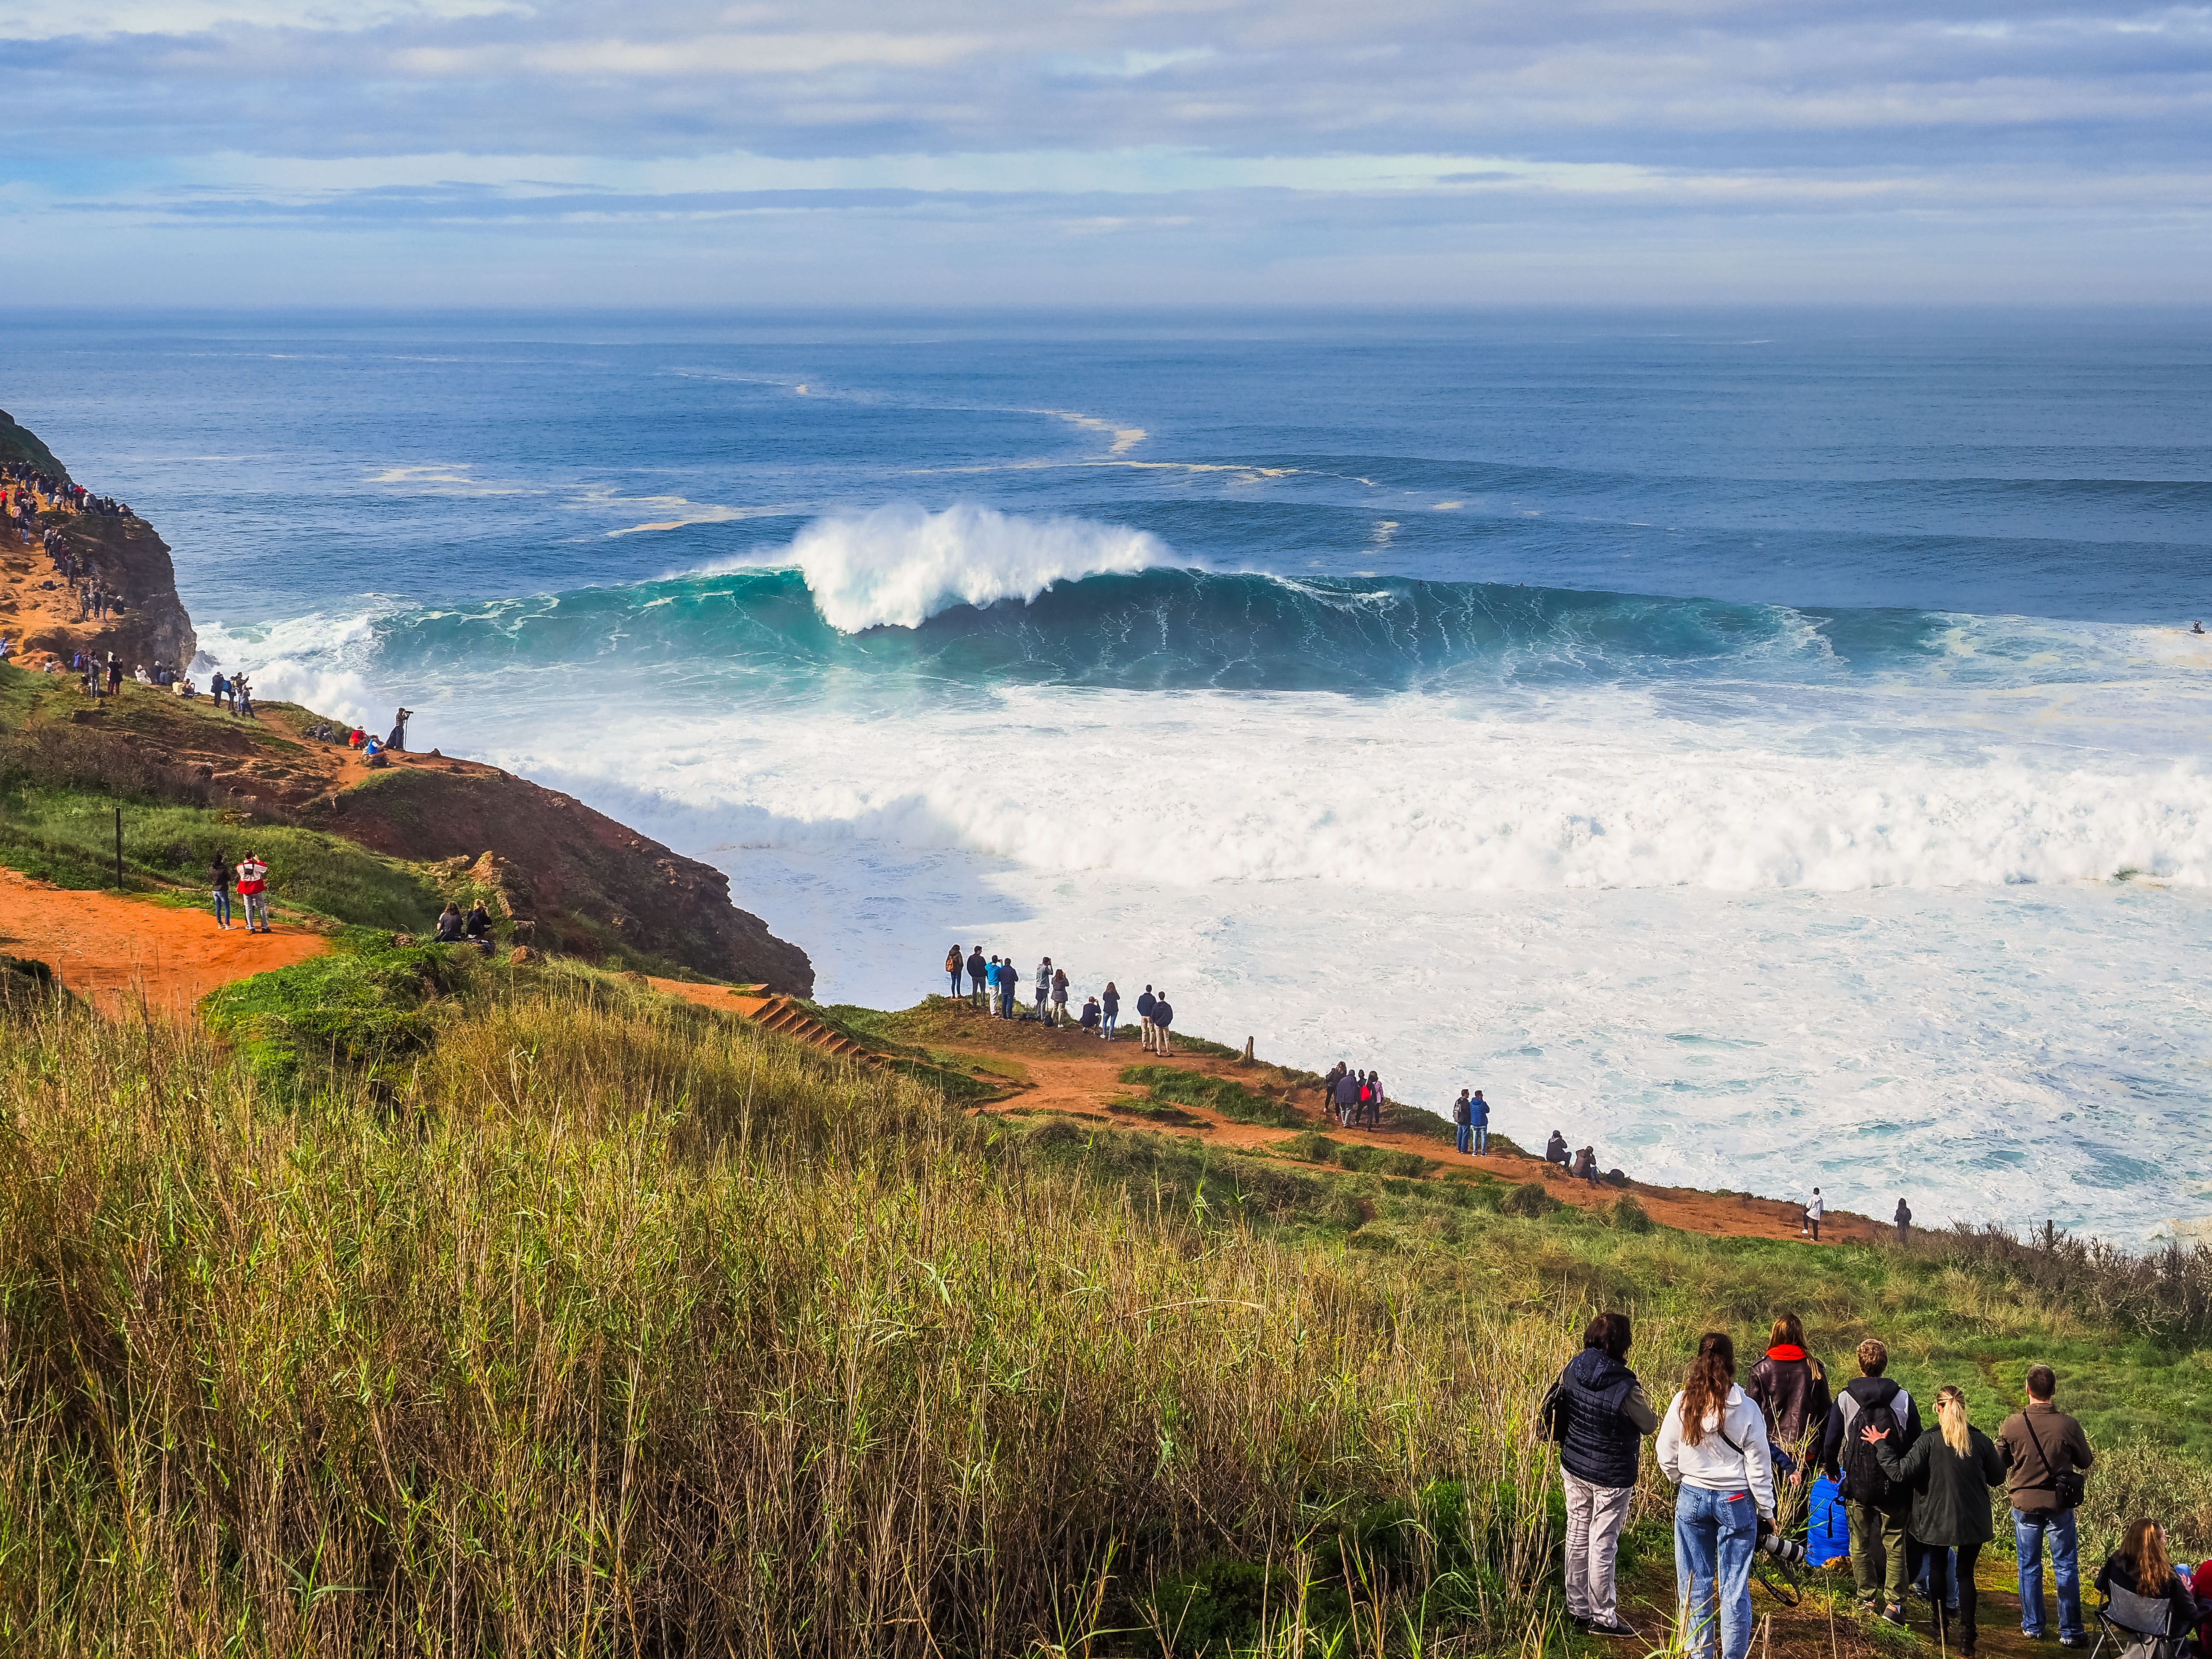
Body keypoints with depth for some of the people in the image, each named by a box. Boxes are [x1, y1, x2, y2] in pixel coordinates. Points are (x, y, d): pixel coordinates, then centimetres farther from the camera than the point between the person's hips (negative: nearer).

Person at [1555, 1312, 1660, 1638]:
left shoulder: (1572, 1370, -6)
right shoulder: (1625, 1388, -25)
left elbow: (1558, 1408, 8)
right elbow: (1649, 1425, -9)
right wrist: (1650, 1412, 12)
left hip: (1573, 1467, 6)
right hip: (1611, 1476, -6)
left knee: (1578, 1536, 16)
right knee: (1602, 1544, 4)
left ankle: (1578, 1610, 27)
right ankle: (1602, 1618, 15)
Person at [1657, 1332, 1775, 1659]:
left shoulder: (1682, 1404, -8)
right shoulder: (1745, 1409, -12)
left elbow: (1666, 1456, 1)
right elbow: (1759, 1466, -6)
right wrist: (1767, 1510, 5)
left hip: (1692, 1498, 2)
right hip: (1736, 1501, -1)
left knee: (1695, 1583, 10)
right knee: (1734, 1586, 6)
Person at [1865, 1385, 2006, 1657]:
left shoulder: (1929, 1442, -15)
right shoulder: (1980, 1440, -8)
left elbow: (1901, 1473, -17)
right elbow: (1998, 1477, 3)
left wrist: (1880, 1445, -7)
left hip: (1937, 1521, -1)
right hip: (1973, 1522, 1)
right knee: (1965, 1574, 9)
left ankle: (1941, 1630, 28)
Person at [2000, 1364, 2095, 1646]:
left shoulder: (2011, 1425, -13)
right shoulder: (2068, 1425, -16)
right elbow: (2085, 1462, -1)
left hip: (2024, 1504, 1)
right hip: (2059, 1505, -1)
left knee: (2029, 1567, 15)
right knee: (2066, 1568, 8)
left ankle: (2032, 1626, 23)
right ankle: (2070, 1631, 11)